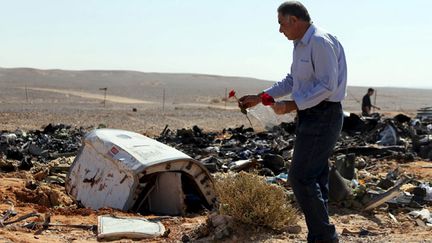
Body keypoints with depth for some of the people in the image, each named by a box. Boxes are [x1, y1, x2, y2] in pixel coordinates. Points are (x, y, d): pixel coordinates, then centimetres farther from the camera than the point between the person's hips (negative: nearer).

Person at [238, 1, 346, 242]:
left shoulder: (320, 42, -16)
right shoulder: (301, 45, 16)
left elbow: (327, 86, -22)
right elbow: (291, 81, 24)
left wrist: (293, 105, -21)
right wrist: (259, 98, 19)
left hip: (323, 116, -10)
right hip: (310, 116, 10)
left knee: (301, 177, -10)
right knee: (315, 178, 12)